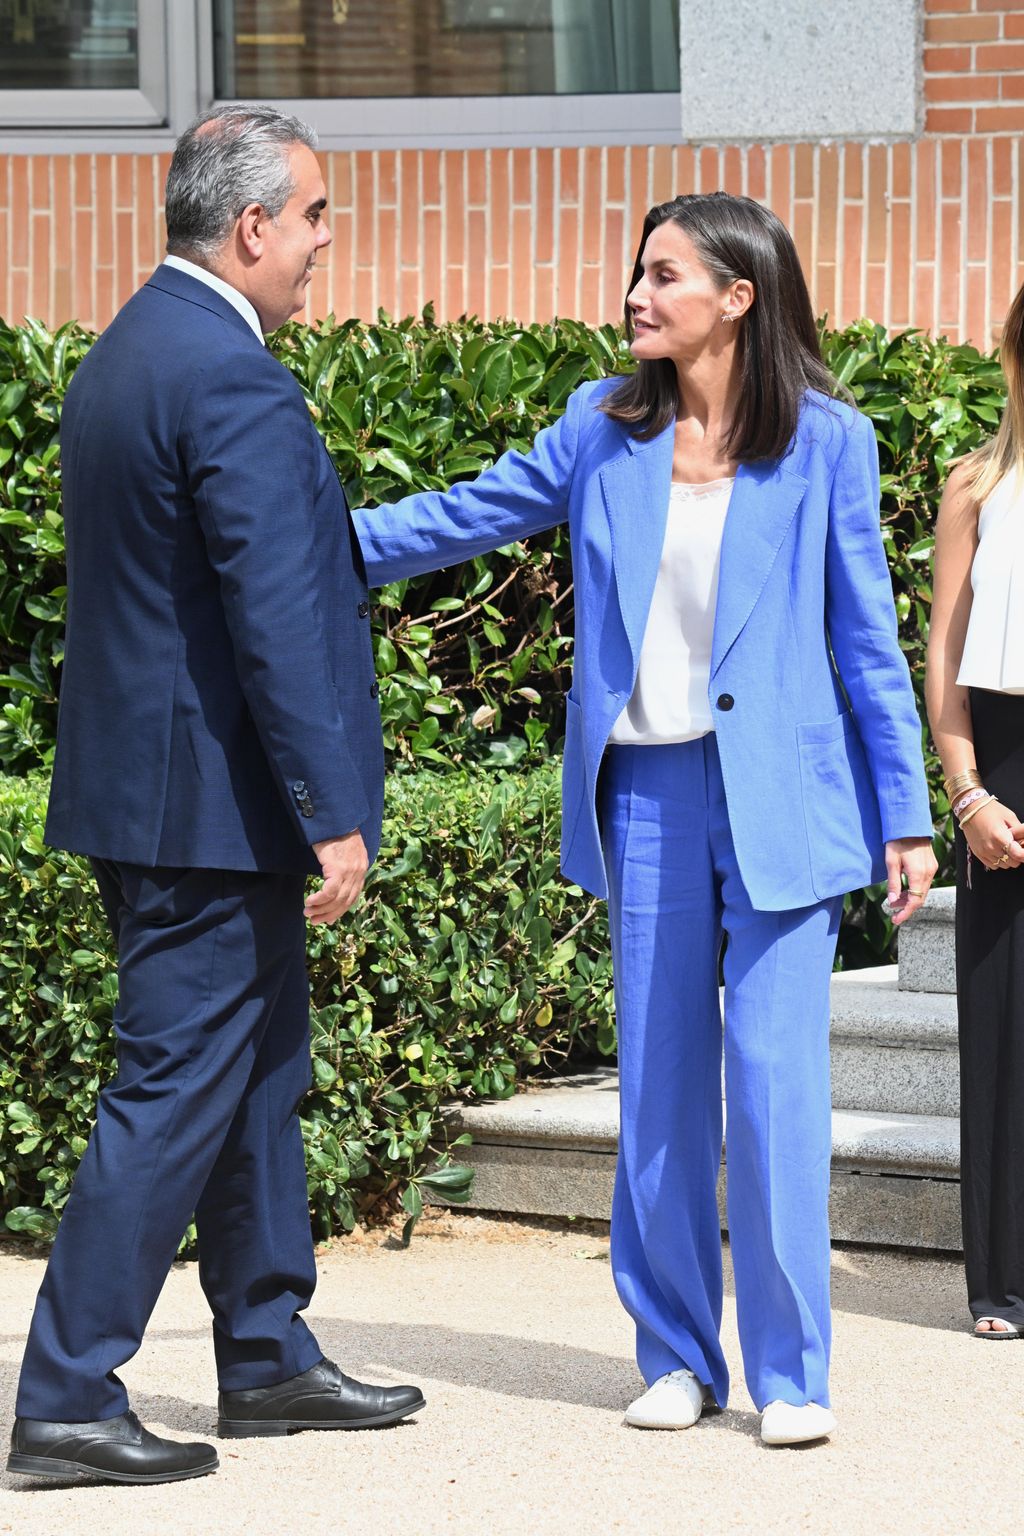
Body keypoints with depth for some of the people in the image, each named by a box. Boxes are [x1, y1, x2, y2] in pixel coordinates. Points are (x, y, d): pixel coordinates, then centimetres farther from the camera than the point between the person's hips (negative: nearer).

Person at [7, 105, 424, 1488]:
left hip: (142, 775, 10)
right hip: (211, 800, -10)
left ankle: (270, 1359, 26)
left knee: (259, 1070, 18)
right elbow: (276, 622, -22)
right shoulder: (234, 384, -19)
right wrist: (334, 817, -19)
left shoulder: (121, 357, 12)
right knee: (179, 1090, -5)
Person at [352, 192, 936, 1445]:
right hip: (646, 795, 3)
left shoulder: (826, 441, -1)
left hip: (779, 796, -3)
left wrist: (905, 812, 2)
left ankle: (789, 1370, 0)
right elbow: (466, 516, 13)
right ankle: (676, 1354, 17)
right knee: (659, 1083, 6)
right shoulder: (603, 430, 7)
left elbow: (865, 636, 2)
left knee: (774, 1077, -8)